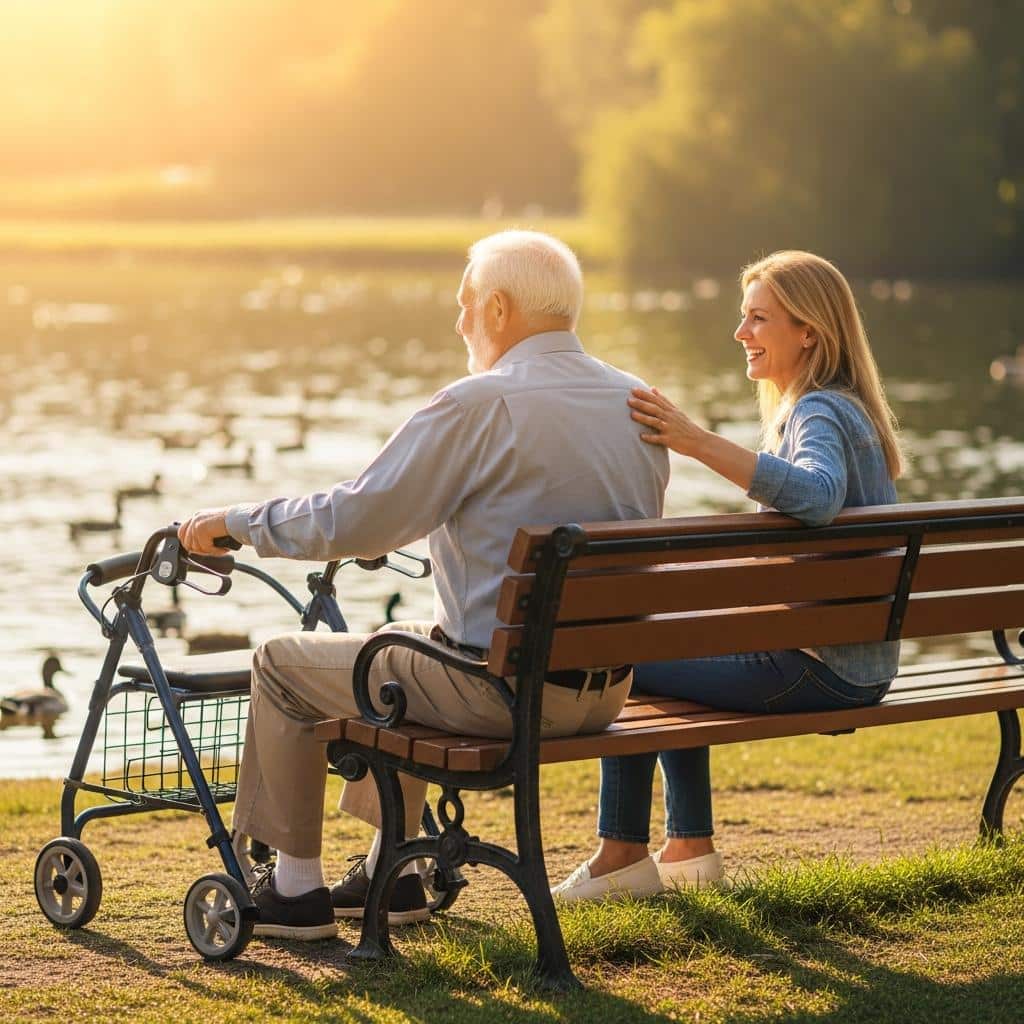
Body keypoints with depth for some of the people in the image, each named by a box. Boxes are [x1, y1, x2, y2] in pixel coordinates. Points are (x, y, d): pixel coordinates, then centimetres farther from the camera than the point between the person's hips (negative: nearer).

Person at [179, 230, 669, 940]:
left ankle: (296, 889, 21)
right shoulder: (640, 405, 6)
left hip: (503, 689, -8)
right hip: (609, 687, 8)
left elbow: (350, 523, -17)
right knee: (395, 650, 34)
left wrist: (235, 521, -1)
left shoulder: (481, 404, -17)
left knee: (282, 665, 13)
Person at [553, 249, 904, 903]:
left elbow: (817, 496, -41)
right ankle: (689, 849, 27)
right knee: (672, 652, 28)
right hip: (854, 663, 10)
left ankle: (623, 855, 9)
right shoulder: (841, 409, 14)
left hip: (820, 670, -10)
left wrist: (699, 443, -45)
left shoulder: (819, 413, -18)